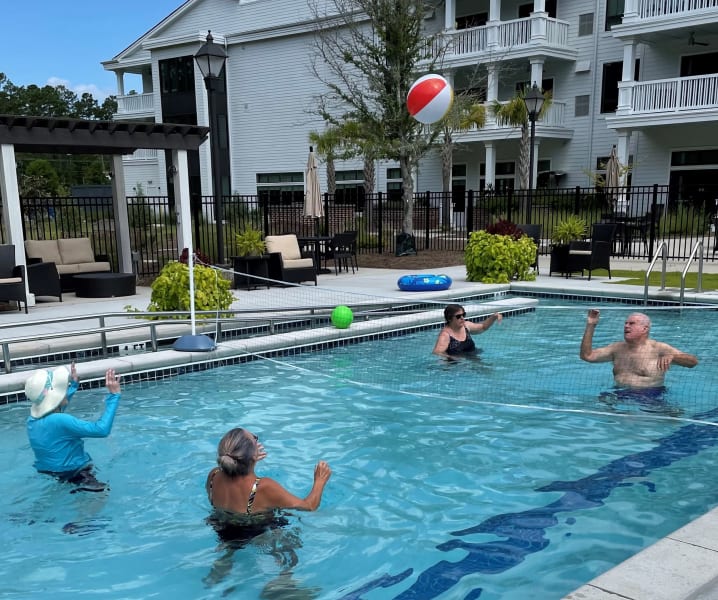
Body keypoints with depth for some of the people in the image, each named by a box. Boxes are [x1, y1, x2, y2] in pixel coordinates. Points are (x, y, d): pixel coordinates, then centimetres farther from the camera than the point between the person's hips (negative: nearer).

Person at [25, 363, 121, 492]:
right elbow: (102, 429, -30)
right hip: (74, 476, -10)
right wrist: (113, 395, -24)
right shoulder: (59, 421, -26)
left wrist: (73, 385, 37)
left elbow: (57, 409, 28)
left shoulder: (33, 419, 3)